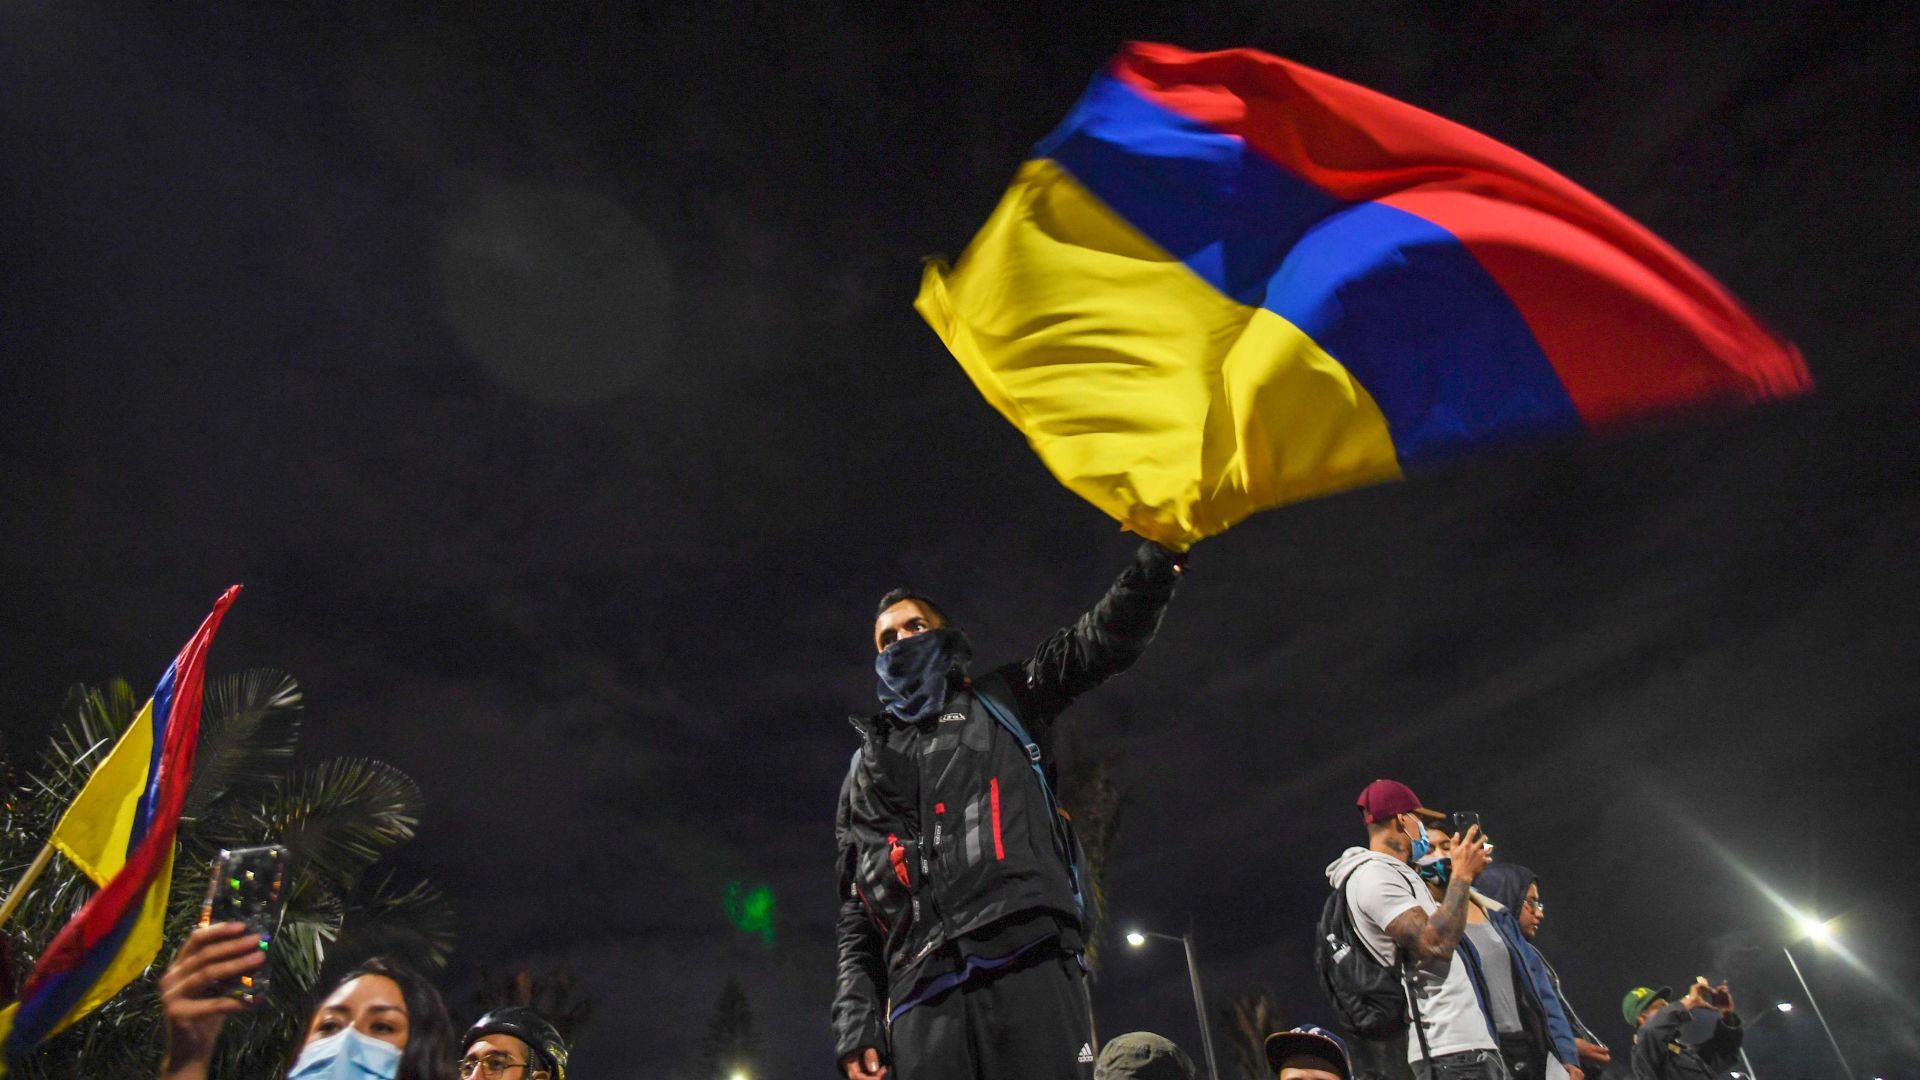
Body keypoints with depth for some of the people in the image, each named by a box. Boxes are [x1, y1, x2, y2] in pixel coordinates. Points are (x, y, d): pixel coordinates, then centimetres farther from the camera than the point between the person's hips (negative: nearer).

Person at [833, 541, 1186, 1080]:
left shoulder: (1001, 702, 22)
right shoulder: (867, 767, 29)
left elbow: (1103, 638, 9)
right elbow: (855, 911, 23)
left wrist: (1161, 547, -7)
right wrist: (855, 1020, 9)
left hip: (1028, 963, -2)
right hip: (921, 995, 3)